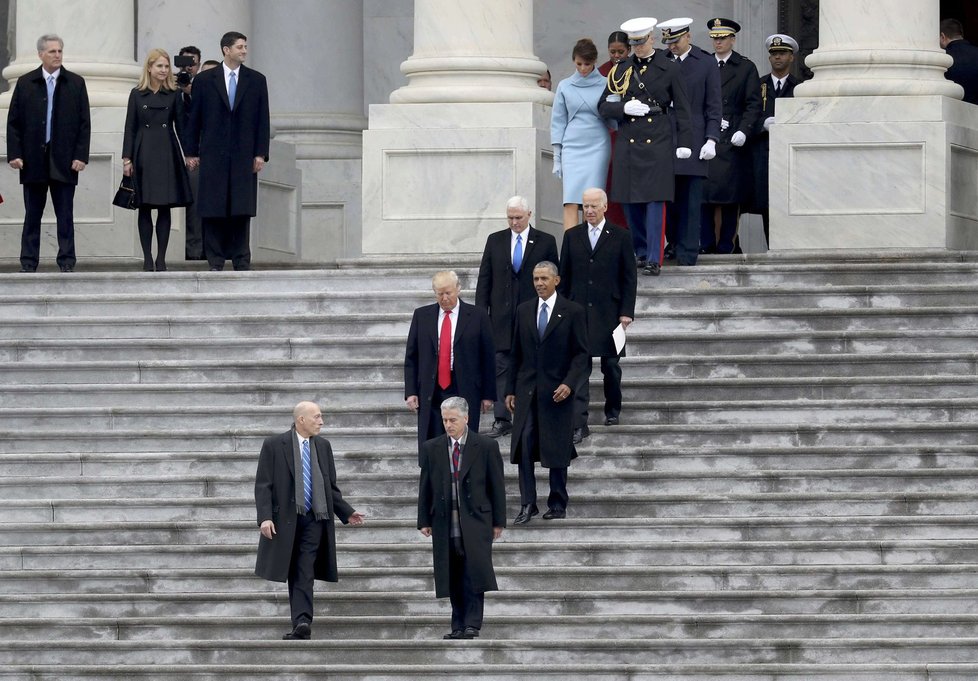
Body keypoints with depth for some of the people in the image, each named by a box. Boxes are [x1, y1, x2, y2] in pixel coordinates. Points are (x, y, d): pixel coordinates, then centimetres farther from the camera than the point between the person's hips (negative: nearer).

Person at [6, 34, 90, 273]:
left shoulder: (76, 83, 6)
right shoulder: (25, 83, 6)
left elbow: (84, 123, 4)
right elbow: (14, 121, 5)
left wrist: (81, 155, -5)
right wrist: (14, 154, -4)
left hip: (64, 160, 0)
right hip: (33, 159, 0)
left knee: (65, 215, 1)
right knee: (32, 215, 4)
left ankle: (67, 261, 5)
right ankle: (28, 261, 8)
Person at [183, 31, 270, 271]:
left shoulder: (256, 80, 8)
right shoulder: (204, 80, 5)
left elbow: (263, 120, 7)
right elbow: (194, 118, 6)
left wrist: (260, 153, -1)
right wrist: (191, 152, 2)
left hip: (244, 155, 1)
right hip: (213, 154, -1)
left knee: (242, 209, -1)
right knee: (213, 210, -1)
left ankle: (241, 260, 4)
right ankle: (215, 261, 3)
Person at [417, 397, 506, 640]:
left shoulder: (486, 447, 2)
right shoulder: (431, 449, 9)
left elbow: (497, 485, 3)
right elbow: (425, 487, 11)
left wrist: (498, 521, 1)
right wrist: (424, 520, 6)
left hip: (475, 521, -3)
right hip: (445, 522, 3)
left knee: (474, 572, -11)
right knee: (453, 578, 2)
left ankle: (472, 624, -9)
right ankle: (459, 626, 7)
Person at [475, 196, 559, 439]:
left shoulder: (545, 242, 2)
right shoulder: (495, 241, 8)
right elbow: (484, 279, 9)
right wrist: (481, 312, 1)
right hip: (502, 316, 2)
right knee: (501, 367, -3)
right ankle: (502, 420, -2)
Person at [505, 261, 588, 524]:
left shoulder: (573, 312, -1)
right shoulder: (524, 310, 10)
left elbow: (581, 354, -3)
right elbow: (516, 353, 13)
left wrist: (569, 384, -15)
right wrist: (510, 389, 9)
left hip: (557, 391, -3)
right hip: (527, 391, 3)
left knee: (557, 450, 3)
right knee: (524, 446, -6)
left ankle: (558, 504, 14)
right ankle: (527, 504, -4)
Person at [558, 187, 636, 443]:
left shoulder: (620, 237, 1)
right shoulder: (572, 236, 8)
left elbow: (629, 277, 1)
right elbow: (564, 276, 10)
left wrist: (626, 312, -6)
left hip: (609, 312, -1)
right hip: (579, 311, 1)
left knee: (611, 365, 11)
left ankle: (612, 410, 33)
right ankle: (579, 424, -12)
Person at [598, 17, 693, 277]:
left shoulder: (668, 69, 3)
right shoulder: (620, 70, 10)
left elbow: (681, 109, 4)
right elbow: (603, 106, 11)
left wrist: (684, 143, -2)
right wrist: (624, 108, -9)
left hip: (657, 142, -3)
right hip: (628, 142, 3)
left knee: (655, 200, -8)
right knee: (631, 201, 6)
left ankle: (654, 258, -10)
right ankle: (640, 252, 19)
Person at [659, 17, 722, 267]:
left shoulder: (706, 63, 4)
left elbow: (713, 106, 3)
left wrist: (711, 140, -6)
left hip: (693, 141, -2)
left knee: (691, 199, -3)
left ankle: (687, 253, -1)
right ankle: (674, 243, 17)